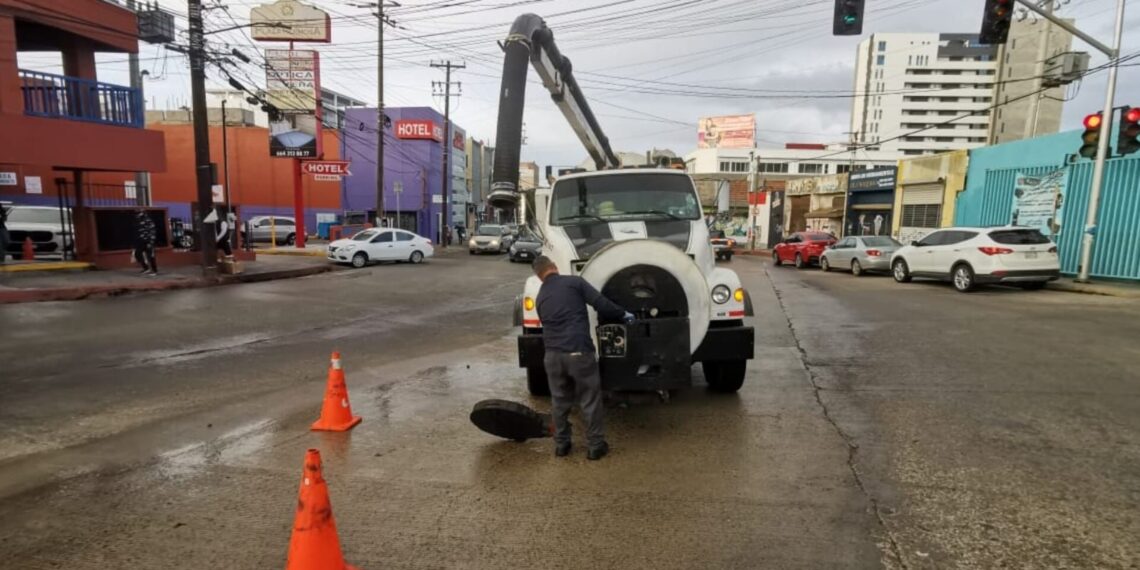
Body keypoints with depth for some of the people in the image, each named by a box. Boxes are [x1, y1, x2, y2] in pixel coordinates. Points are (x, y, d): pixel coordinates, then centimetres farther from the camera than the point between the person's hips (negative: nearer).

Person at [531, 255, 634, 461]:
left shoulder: (540, 297, 17)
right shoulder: (573, 281, 0)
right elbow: (600, 303, -6)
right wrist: (623, 314, 7)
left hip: (553, 354, 5)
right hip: (578, 352, -5)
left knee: (560, 401, 19)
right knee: (590, 400, 9)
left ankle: (561, 444, 28)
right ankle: (595, 446, 17)